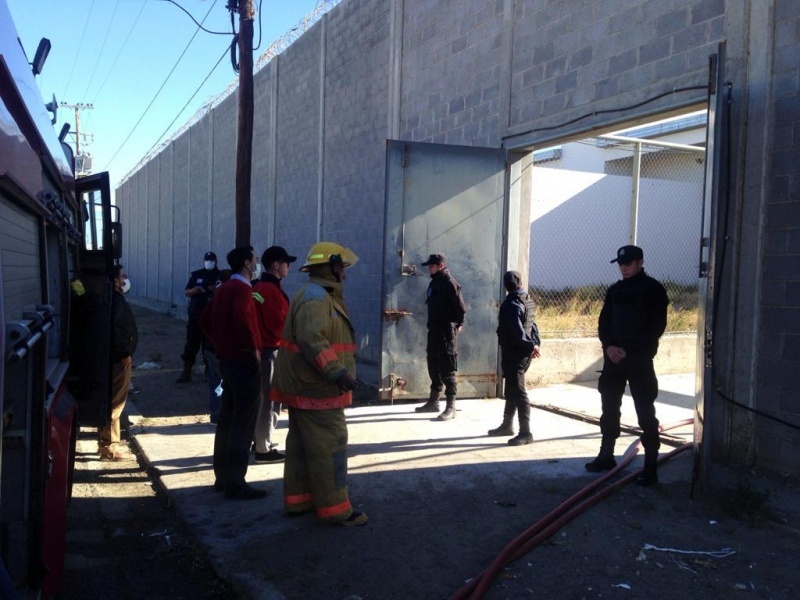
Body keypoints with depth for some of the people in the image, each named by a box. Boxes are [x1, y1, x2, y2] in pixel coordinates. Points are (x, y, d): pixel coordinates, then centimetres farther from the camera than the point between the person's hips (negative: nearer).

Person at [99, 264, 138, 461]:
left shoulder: (116, 298, 15)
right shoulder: (116, 300, -16)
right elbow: (114, 330, -25)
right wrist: (125, 354, -19)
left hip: (118, 358, 10)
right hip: (119, 359, -10)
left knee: (113, 402, 16)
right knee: (115, 403, -5)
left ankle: (108, 442, 25)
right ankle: (109, 447, 1)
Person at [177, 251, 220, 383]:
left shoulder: (221, 276, 2)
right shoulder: (196, 275, 6)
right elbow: (186, 293, 7)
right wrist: (194, 290, -13)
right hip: (195, 315, 1)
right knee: (191, 343, 2)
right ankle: (186, 372, 7)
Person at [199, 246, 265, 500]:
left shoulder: (224, 288, 14)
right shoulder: (243, 289, -15)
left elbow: (205, 319, 21)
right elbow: (241, 318, -33)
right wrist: (254, 347, -22)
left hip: (227, 360, 10)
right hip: (244, 362, -9)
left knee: (227, 419, 15)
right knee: (243, 424, -3)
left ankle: (222, 476, 24)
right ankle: (235, 483, 2)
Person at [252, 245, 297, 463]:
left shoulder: (259, 287, 12)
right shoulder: (272, 290, -19)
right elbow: (280, 324, -21)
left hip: (260, 348, 10)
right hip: (271, 350, -10)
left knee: (263, 397, 19)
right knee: (270, 399, -2)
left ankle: (261, 440, 30)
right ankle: (264, 449, 5)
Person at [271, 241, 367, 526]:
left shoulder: (319, 295, 17)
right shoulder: (315, 297, -18)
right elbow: (312, 341, -30)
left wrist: (337, 372, 24)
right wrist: (338, 372, -33)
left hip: (305, 388, 11)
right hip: (316, 390, -11)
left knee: (301, 446, 17)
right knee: (329, 449, -4)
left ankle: (297, 499, 28)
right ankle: (335, 509, 4)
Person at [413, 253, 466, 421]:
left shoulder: (450, 283, -13)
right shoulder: (433, 283, 14)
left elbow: (460, 307, -16)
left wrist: (458, 324, -9)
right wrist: (431, 325, 14)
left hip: (446, 331, -9)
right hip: (433, 330, 9)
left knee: (447, 369, -7)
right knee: (433, 366, 15)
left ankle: (450, 407, -4)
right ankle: (433, 401, 26)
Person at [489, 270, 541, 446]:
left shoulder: (511, 304, -16)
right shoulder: (527, 300, 12)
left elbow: (517, 331, -25)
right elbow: (532, 325, 15)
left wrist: (530, 345, -17)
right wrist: (535, 343, 9)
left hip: (513, 352, -10)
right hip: (522, 352, 10)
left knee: (518, 392, -9)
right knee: (511, 390, 19)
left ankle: (525, 433, -9)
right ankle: (507, 425, 30)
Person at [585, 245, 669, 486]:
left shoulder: (653, 290, -3)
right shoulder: (615, 290, 13)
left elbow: (657, 326, -8)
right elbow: (603, 321, 12)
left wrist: (630, 350, -13)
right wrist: (608, 346, -7)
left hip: (640, 358, -6)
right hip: (613, 356, 6)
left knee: (645, 412, -6)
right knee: (609, 408, 11)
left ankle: (651, 467, -2)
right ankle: (606, 455, 24)